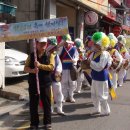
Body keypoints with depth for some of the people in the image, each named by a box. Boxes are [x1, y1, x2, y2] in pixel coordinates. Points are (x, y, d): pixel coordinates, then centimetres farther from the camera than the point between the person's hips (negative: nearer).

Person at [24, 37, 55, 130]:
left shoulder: (50, 55, 3)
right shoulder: (31, 55, 6)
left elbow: (52, 67, -11)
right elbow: (26, 68, 1)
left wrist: (40, 65, -21)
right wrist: (32, 70, -20)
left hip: (46, 84, -1)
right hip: (33, 84, 1)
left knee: (47, 104, 6)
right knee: (33, 104, 6)